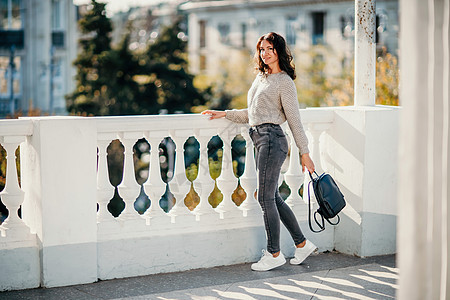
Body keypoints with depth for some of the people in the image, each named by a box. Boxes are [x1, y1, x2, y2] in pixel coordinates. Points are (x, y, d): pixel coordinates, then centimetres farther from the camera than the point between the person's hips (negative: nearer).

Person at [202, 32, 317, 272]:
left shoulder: (284, 82, -5)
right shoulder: (261, 77, 18)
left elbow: (294, 119, -6)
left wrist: (304, 152, -5)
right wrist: (225, 114, 17)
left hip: (272, 139, -9)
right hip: (260, 140, 9)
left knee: (266, 197, -5)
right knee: (273, 198, 12)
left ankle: (274, 254, 4)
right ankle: (302, 243, 22)